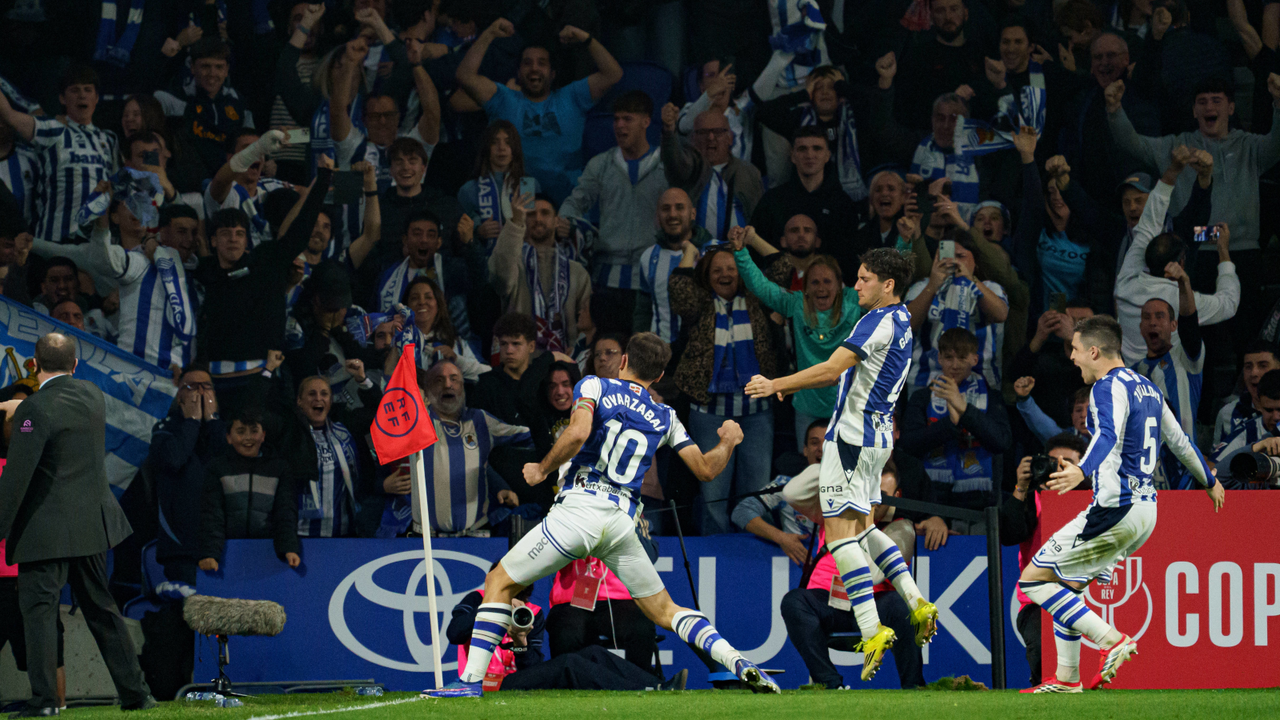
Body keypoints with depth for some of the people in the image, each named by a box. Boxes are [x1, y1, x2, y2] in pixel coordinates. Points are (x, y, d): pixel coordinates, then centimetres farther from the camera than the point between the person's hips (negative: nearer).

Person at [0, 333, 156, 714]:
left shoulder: (36, 409, -17)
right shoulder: (93, 396, 5)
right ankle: (134, 691, 19)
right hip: (91, 522, 7)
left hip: (47, 529, -7)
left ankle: (44, 699, -10)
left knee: (39, 609, -4)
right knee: (101, 608, 16)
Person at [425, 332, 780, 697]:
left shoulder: (595, 387, 5)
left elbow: (577, 434, -14)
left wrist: (542, 469, 0)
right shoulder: (665, 418, 16)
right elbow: (705, 470, 19)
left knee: (499, 582, 6)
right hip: (622, 522, 4)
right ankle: (740, 663, -2)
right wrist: (728, 441, 39)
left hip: (579, 509, -4)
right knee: (664, 611, 15)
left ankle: (471, 679, -6)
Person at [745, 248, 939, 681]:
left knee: (840, 532, -9)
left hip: (853, 435, -10)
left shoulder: (879, 321, -16)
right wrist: (793, 386, 17)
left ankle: (871, 630, -16)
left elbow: (832, 370, -21)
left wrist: (777, 385, -15)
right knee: (862, 527, 19)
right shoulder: (901, 322, 15)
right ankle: (917, 604, 10)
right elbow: (846, 373, 21)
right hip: (879, 434, 10)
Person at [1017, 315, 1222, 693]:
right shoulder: (1146, 388, 17)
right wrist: (1209, 481, 44)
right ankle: (1066, 679, 17)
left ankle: (1112, 640, -13)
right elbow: (1179, 440, 29)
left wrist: (1081, 470, -48)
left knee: (1034, 579, -5)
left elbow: (1108, 436, -30)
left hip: (1115, 511, -10)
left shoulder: (1108, 387, -11)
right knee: (1066, 584, 19)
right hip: (1145, 509, 10)